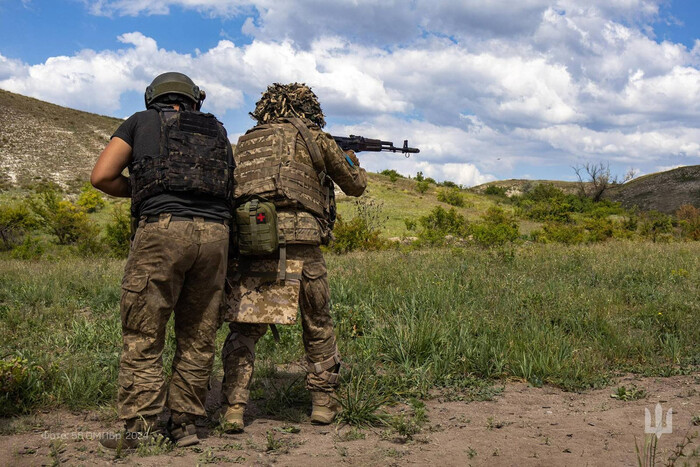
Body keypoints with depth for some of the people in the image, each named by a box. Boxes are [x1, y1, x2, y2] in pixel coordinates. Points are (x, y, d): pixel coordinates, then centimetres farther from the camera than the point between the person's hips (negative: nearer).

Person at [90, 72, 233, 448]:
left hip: (162, 229, -3)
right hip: (214, 233, 4)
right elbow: (230, 193, 18)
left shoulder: (141, 121, 16)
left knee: (143, 334, 4)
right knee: (198, 336, 11)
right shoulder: (217, 132, 25)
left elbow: (101, 177, 8)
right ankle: (184, 423, 15)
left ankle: (136, 427, 4)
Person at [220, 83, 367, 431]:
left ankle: (233, 409, 3)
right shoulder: (314, 138, 10)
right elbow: (355, 185, 21)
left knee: (243, 330, 12)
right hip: (300, 245, -2)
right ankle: (324, 402, 24)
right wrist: (352, 161, 43)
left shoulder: (245, 142, 19)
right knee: (318, 326, 16)